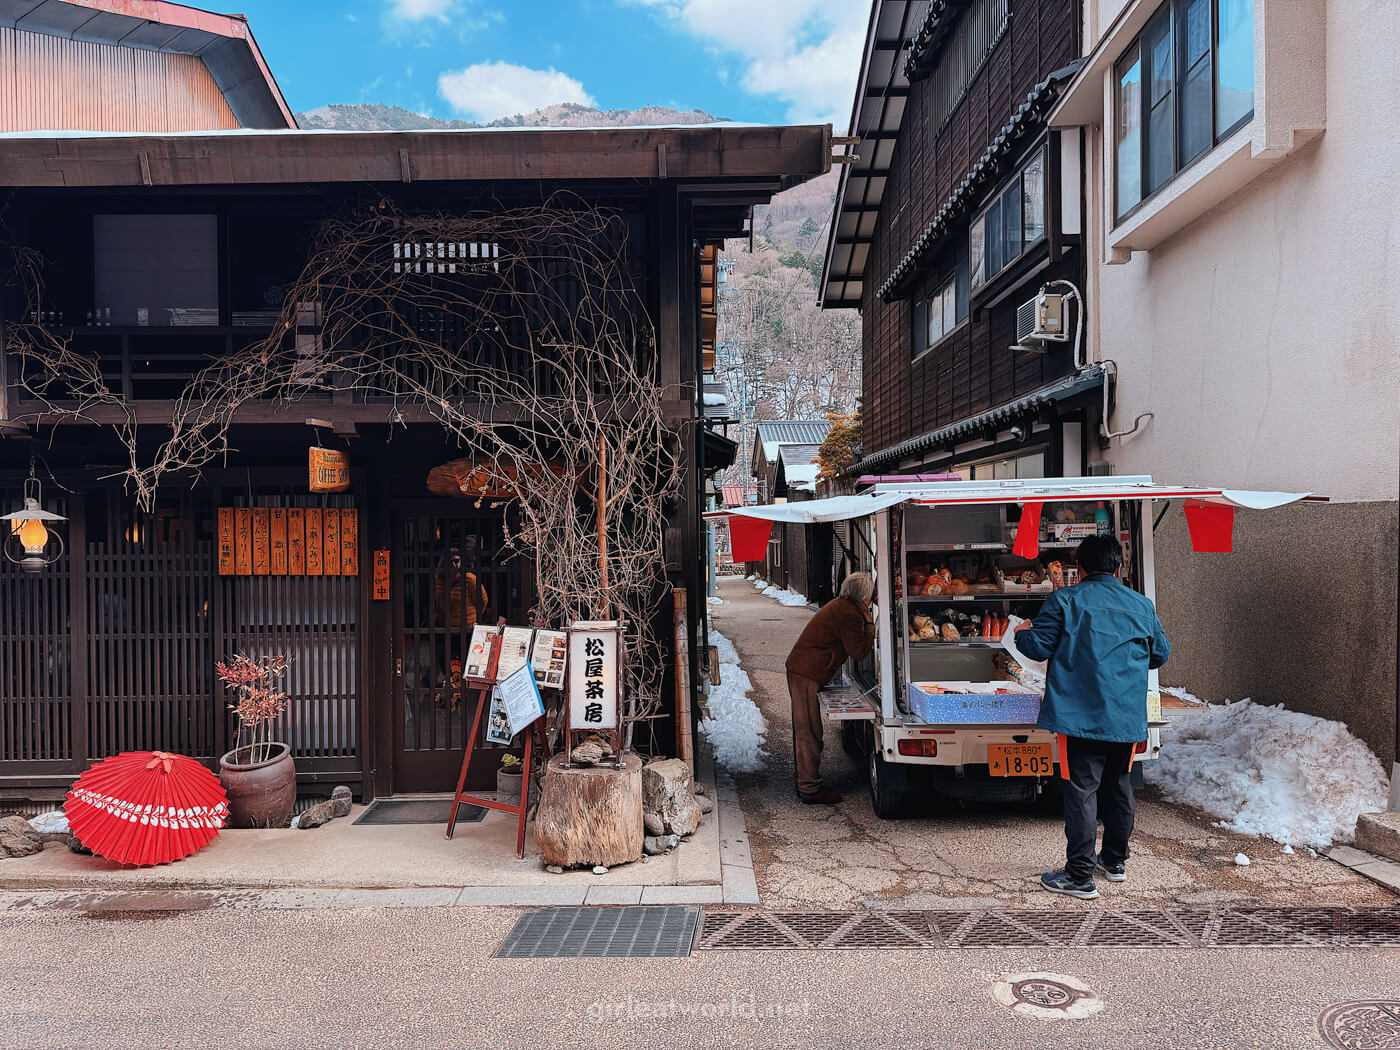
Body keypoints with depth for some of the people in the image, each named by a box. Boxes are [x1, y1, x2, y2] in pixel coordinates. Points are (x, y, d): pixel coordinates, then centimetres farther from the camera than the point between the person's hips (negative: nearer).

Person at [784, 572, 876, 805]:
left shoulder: (840, 605, 14)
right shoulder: (849, 615, -18)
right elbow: (859, 652, -13)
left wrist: (866, 622, 13)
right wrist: (869, 624, -4)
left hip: (799, 669, 11)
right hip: (807, 674, -11)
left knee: (804, 729, 16)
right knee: (810, 732, -5)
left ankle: (805, 783, 26)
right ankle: (810, 790, 0)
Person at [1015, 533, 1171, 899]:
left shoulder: (1064, 600, -7)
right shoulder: (1143, 606, 9)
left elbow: (1039, 647, -7)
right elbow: (1160, 654, 19)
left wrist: (1023, 633, 14)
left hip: (1082, 715, -5)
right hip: (1128, 717, 5)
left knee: (1082, 790, -2)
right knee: (1119, 786, 19)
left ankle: (1080, 875, 0)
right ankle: (1115, 860, 32)